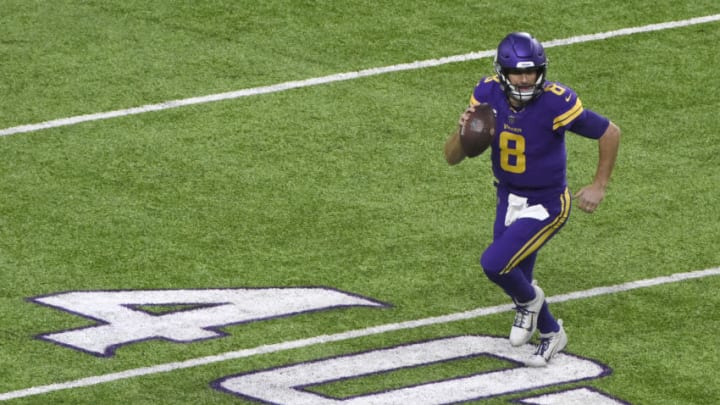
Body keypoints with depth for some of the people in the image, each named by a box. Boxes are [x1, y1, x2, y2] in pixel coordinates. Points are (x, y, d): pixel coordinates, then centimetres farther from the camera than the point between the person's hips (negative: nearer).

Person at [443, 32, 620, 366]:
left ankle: (529, 300, 14)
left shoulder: (556, 103, -29)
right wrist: (463, 132, -32)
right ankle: (551, 333, 46)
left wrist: (599, 186, -7)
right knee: (514, 280, 16)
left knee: (494, 264, -19)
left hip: (545, 205, -6)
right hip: (508, 199, 6)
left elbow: (609, 133, -13)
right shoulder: (488, 94, -15)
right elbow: (452, 158, -11)